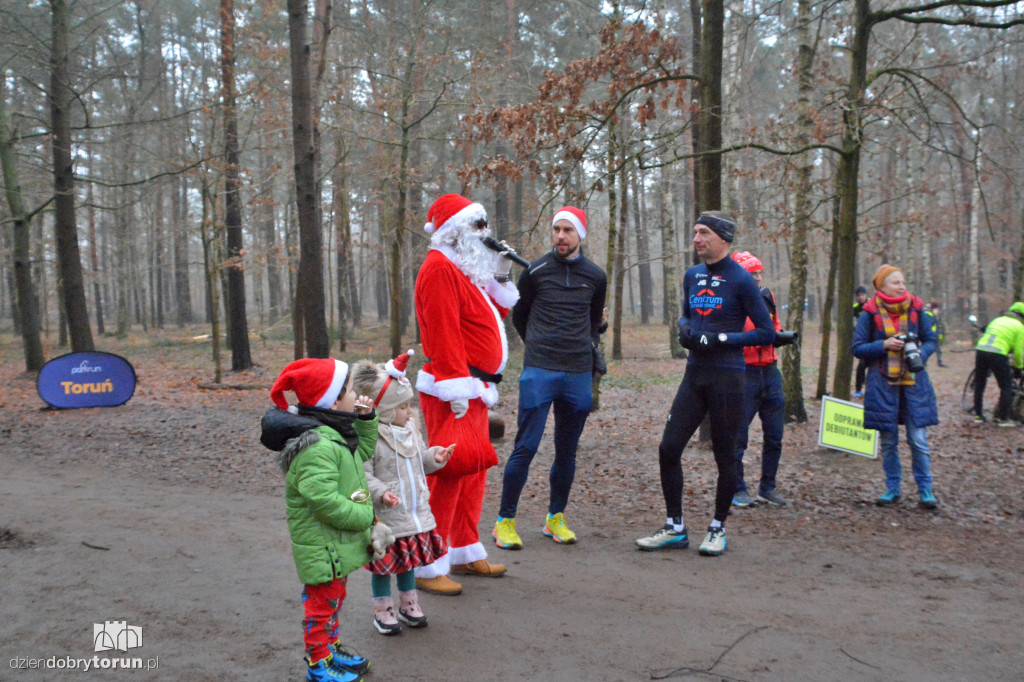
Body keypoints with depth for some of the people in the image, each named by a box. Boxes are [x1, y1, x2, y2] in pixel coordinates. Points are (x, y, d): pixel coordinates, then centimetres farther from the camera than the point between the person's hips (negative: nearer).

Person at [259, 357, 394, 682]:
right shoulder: (316, 446, -30)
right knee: (322, 603, 7)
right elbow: (325, 501, -32)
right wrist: (365, 516, -21)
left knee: (334, 597, 24)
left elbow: (363, 451, 21)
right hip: (322, 548, -10)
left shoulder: (335, 433, 3)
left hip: (339, 542, 10)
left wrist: (366, 418, 5)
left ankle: (329, 649, 42)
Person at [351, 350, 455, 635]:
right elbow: (362, 474, -21)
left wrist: (434, 457, -1)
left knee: (409, 559, 20)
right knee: (385, 564, 8)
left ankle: (408, 604, 38)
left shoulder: (409, 430, 6)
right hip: (385, 516, -7)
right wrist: (380, 493, -33)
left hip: (415, 513, 7)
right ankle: (382, 610, 26)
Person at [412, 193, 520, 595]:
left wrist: (500, 277, 10)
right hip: (451, 392, -11)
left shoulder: (465, 270, 21)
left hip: (474, 389, 11)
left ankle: (465, 554, 28)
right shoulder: (440, 268, -12)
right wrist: (456, 389, -25)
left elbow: (497, 315, 23)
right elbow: (443, 333, -21)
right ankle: (428, 567, -1)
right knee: (448, 474, -10)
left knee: (474, 472, 16)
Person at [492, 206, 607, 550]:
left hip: (579, 376, 3)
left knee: (567, 451, 9)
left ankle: (555, 519, 23)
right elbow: (519, 316, 14)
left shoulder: (595, 276, 10)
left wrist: (589, 345, 14)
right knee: (525, 447, -7)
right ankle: (505, 521, 4)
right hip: (539, 372, -3)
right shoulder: (536, 271, 1)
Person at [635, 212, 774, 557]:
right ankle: (675, 528, 14)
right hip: (694, 375, 6)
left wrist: (721, 339, -17)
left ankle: (718, 529, 23)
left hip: (726, 379, -6)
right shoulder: (691, 276, 10)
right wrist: (685, 331, 3)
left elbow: (767, 333, -8)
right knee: (668, 448, 1)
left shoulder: (741, 280, -8)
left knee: (725, 456, 5)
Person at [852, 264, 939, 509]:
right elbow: (857, 348, -1)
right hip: (883, 384, 0)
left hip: (913, 382, 1)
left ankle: (925, 489, 12)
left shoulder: (916, 310, 3)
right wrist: (884, 345, -16)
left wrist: (920, 355, -11)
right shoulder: (871, 314, -2)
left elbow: (930, 340, 9)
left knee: (918, 439, -2)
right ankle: (892, 489, 19)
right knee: (888, 441, 7)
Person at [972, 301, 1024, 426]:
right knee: (1006, 387, 9)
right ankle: (1003, 418, 10)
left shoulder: (998, 319, 25)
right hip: (997, 354, -5)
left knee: (979, 385, 17)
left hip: (980, 350, 6)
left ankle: (977, 415, 23)